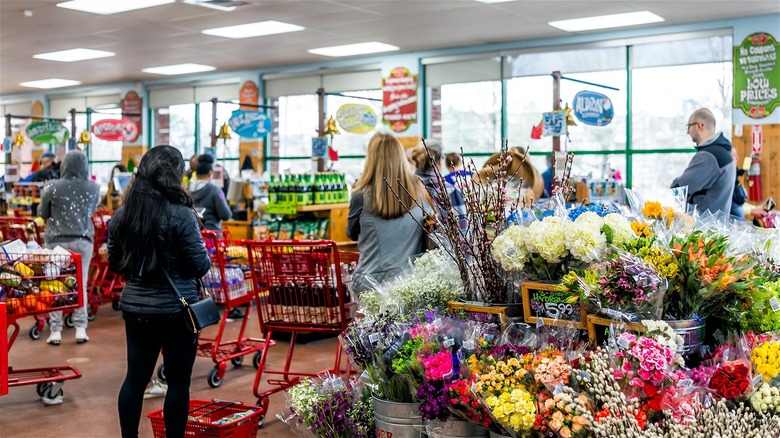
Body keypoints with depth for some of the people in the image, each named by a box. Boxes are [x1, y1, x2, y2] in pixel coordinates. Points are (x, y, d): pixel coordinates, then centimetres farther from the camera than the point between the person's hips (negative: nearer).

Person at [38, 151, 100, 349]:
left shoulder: (52, 188, -9)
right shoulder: (93, 188, -2)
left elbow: (43, 214, 5)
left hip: (57, 241, -2)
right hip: (83, 240, 2)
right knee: (80, 284, 8)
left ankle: (55, 331, 6)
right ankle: (81, 329, 7)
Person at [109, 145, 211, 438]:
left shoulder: (121, 214, 2)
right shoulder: (180, 214, -17)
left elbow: (115, 264, 11)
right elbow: (200, 266, -13)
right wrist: (202, 252, 6)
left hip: (135, 307, 6)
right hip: (176, 310, -5)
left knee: (135, 378, 14)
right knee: (178, 382, 6)